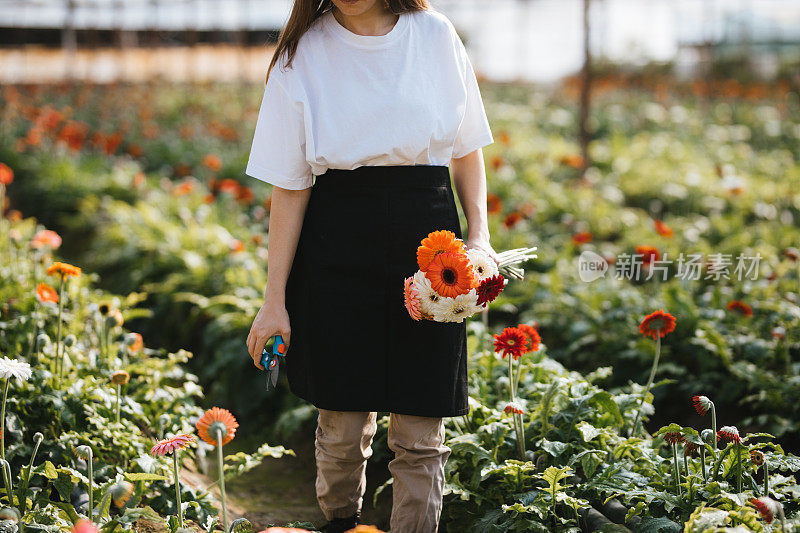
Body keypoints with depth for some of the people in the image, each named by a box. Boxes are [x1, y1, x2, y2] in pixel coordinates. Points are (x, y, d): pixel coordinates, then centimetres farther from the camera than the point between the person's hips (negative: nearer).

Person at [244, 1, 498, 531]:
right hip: (337, 243, -1)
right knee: (343, 424, 6)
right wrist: (274, 300, -2)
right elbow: (290, 186, -1)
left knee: (421, 433, 0)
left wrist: (480, 233, -2)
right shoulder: (304, 53, -1)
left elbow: (467, 148, 12)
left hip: (429, 230, 1)